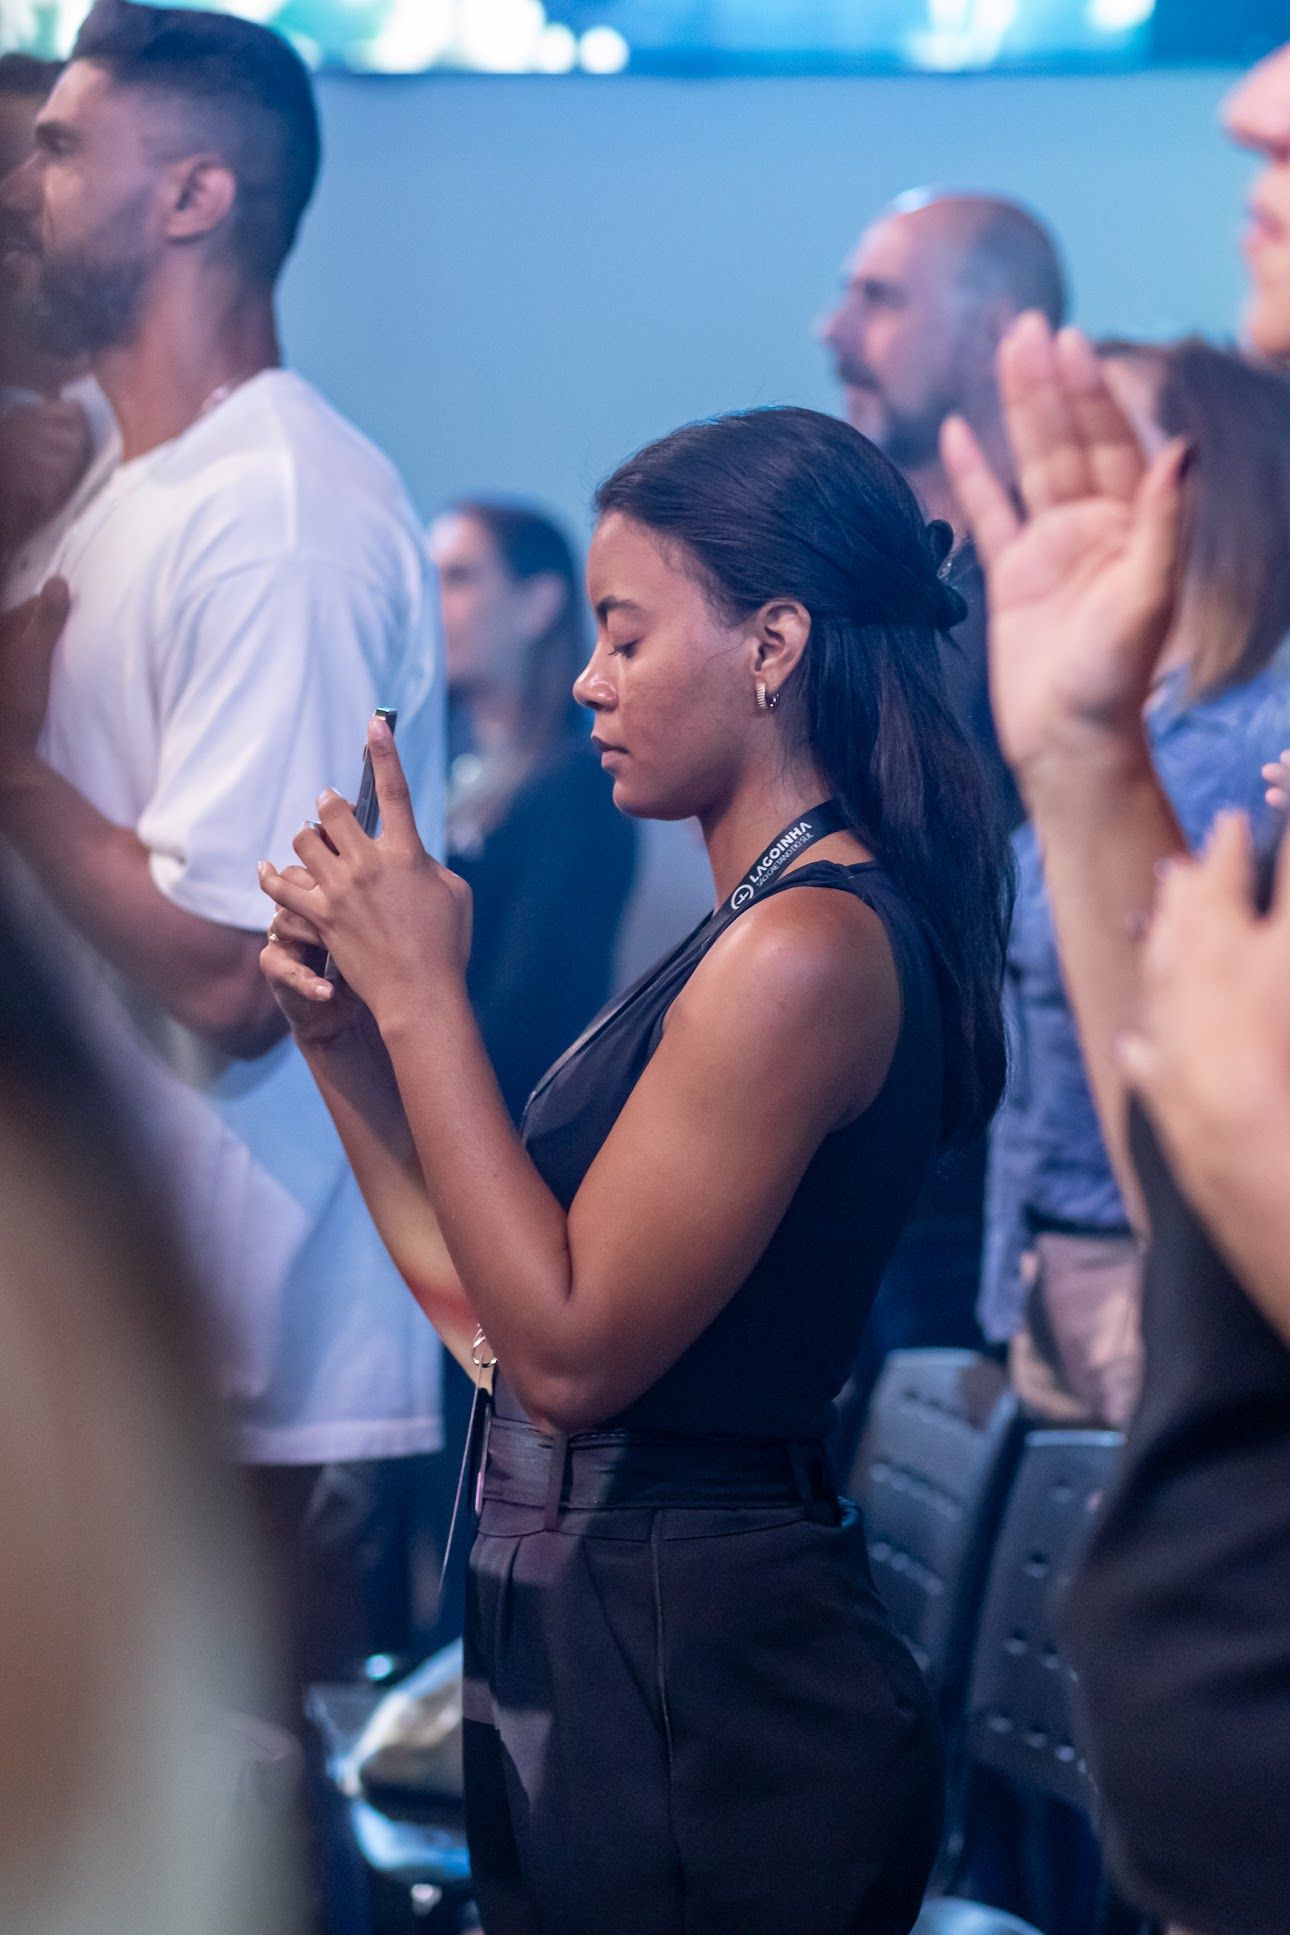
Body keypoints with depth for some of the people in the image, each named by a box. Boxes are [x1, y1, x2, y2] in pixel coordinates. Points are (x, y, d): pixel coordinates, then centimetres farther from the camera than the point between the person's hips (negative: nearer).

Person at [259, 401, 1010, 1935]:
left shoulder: (810, 949, -18)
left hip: (693, 1681, -10)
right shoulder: (757, 933, 13)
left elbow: (570, 1352, -20)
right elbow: (488, 1308, 14)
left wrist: (423, 995, -16)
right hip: (598, 1650, 10)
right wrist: (345, 1036, 7)